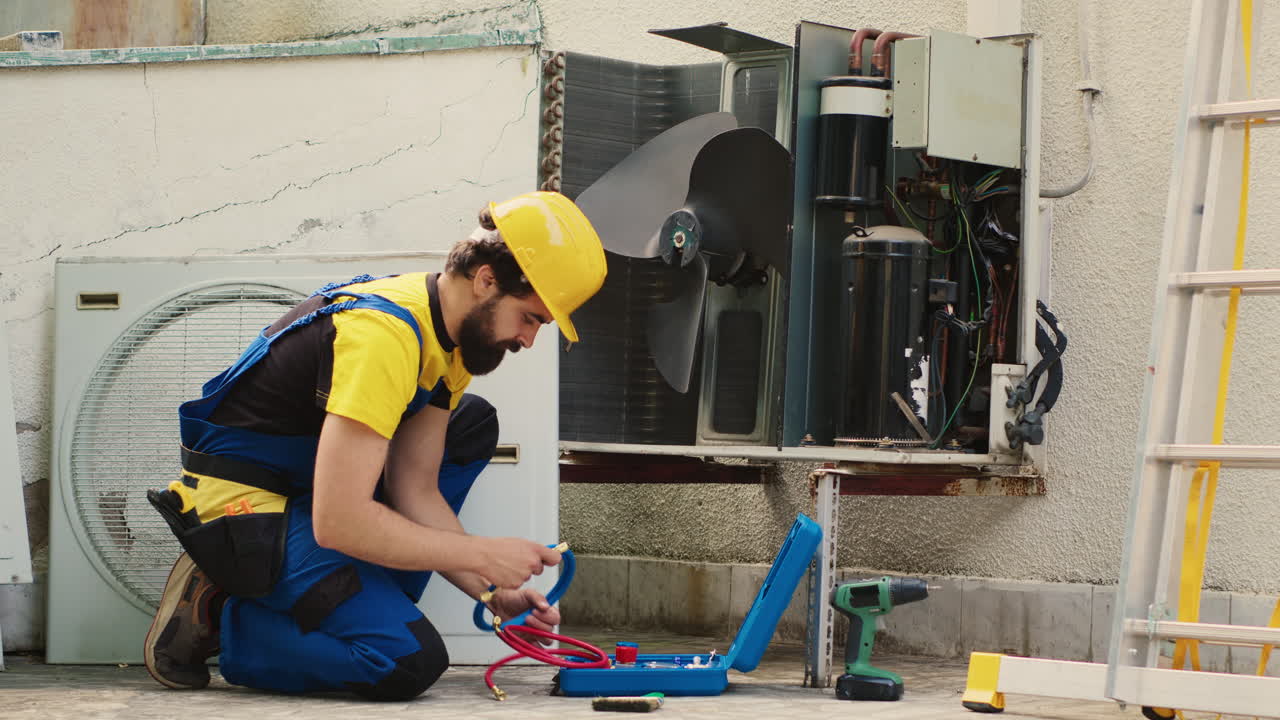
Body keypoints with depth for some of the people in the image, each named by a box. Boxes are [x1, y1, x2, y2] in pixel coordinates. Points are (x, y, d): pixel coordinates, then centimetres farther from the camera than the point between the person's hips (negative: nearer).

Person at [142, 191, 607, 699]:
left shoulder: (451, 333, 3)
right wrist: (481, 555, -23)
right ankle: (214, 614, -6)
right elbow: (337, 522, -31)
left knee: (472, 424, 12)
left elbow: (417, 492, 5)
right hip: (241, 507, -10)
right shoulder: (384, 334, -27)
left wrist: (493, 591, -7)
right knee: (409, 663, -23)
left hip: (308, 490, 10)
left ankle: (367, 609, 4)